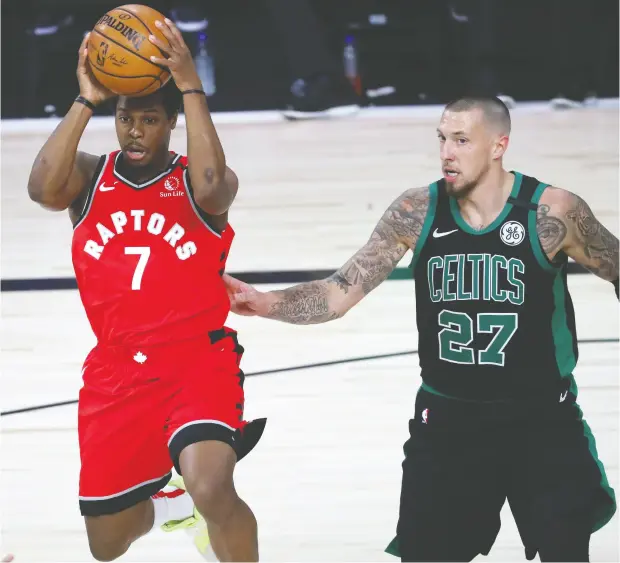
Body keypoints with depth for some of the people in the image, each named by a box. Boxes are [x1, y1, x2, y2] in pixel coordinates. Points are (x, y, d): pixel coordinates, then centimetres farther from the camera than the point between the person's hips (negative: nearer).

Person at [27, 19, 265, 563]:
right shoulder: (90, 176, 4)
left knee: (211, 489, -32)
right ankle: (166, 502, 49)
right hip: (116, 374, 4)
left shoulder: (195, 180, -2)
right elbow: (43, 189, -19)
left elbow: (211, 188, -27)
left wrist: (191, 87, -26)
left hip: (199, 361, -3)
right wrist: (86, 101, -22)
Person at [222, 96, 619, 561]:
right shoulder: (417, 213, -6)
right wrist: (267, 303, -23)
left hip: (542, 421, -2)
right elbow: (340, 293, -6)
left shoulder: (552, 213, -13)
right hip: (448, 418, 2)